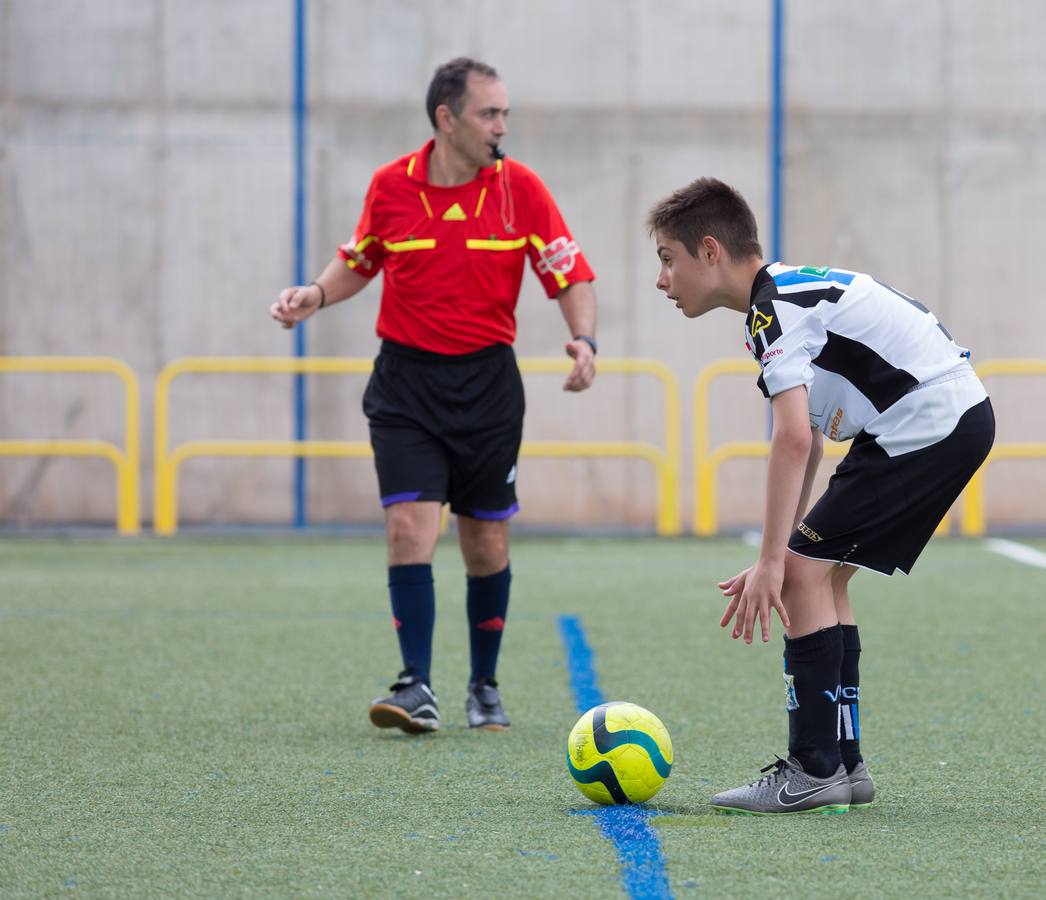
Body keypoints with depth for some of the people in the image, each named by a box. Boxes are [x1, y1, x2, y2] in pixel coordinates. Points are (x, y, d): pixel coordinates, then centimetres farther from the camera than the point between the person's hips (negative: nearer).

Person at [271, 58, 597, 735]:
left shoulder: (519, 189, -4)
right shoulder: (391, 186, -2)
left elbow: (572, 275, -1)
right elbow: (360, 261, 16)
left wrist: (584, 339, -19)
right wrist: (316, 295, -2)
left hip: (488, 381, 0)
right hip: (406, 379, 0)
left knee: (487, 542, 5)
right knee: (410, 526, -13)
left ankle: (485, 687, 21)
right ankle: (418, 689, -11)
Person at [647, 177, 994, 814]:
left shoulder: (774, 307, -14)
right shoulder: (792, 292, 18)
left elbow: (793, 437, -24)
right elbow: (808, 443, 21)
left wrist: (773, 561, -24)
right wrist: (781, 557, 19)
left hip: (929, 422, -10)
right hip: (959, 417, 10)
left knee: (806, 571, -10)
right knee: (821, 574, 13)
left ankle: (815, 770, -9)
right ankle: (843, 763, 15)